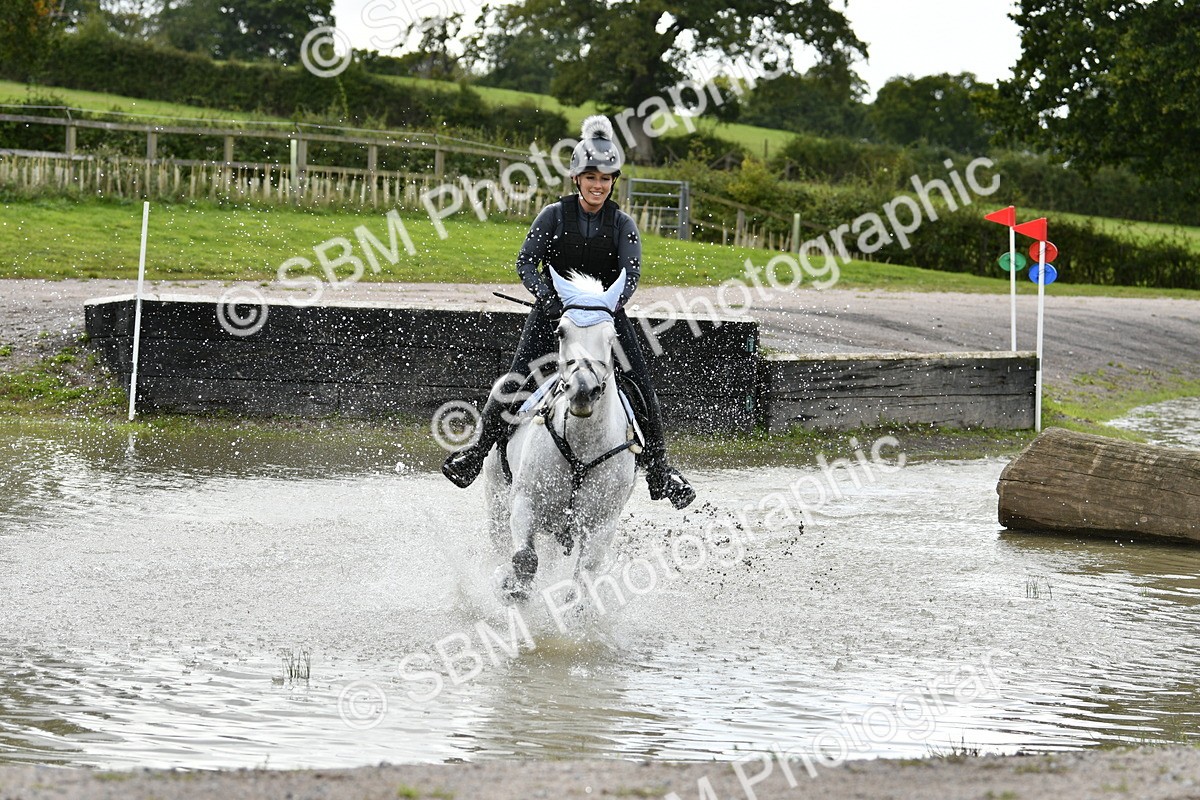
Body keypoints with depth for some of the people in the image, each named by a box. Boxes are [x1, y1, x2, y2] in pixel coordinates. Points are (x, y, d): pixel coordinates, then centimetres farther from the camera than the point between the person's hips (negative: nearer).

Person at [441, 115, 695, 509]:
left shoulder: (622, 224, 2)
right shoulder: (553, 216, -1)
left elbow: (631, 271, -10)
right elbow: (526, 262, -7)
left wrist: (615, 300, -30)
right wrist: (547, 295, -26)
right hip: (554, 311, -1)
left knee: (642, 386, -10)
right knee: (515, 382, -16)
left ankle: (657, 468, 0)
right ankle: (479, 448, -1)